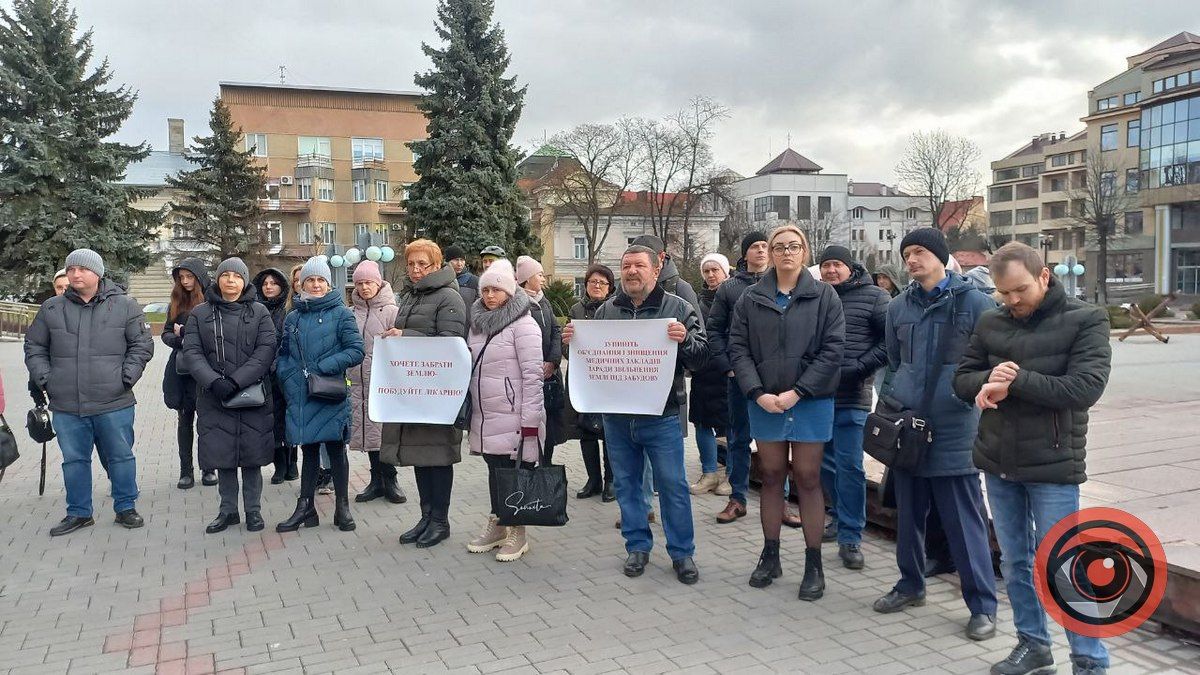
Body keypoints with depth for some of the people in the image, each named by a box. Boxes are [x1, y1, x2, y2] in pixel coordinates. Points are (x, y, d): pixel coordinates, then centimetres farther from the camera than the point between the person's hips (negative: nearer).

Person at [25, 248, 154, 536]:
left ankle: (125, 508, 22)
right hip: (66, 405, 2)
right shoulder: (51, 308, 7)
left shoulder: (124, 305, 0)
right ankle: (78, 512, 26)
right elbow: (34, 347, 15)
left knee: (121, 457, 8)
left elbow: (142, 345, 3)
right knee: (74, 460, 12)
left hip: (114, 404, -2)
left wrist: (128, 375, -6)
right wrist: (43, 378, 2)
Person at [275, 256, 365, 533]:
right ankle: (305, 508, 20)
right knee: (308, 450, 12)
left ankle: (342, 507, 15)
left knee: (335, 449, 4)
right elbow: (283, 354, 18)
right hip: (299, 397, 4)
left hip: (330, 396, -4)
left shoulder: (340, 314, -3)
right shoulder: (293, 318, 11)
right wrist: (286, 376, -1)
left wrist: (322, 368, -15)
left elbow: (356, 351, -9)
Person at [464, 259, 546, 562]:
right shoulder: (478, 324, 12)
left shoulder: (523, 324, -11)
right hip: (485, 418, 7)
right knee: (495, 469, 15)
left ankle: (517, 533, 14)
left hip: (514, 418, -7)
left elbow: (533, 374, -15)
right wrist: (469, 412, 17)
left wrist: (530, 420, -18)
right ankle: (496, 525, 28)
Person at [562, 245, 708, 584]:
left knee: (672, 484, 3)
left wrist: (685, 340, -26)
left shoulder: (678, 308, -1)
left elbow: (701, 357, -6)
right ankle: (638, 546, 27)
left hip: (662, 416, -3)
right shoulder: (606, 310, 9)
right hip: (617, 416, 4)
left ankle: (682, 552, 17)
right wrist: (572, 341, -5)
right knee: (626, 483, 12)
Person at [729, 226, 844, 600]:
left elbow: (832, 349, -7)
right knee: (771, 476, 10)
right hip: (764, 402, 2)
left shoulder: (824, 296, 0)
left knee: (807, 479, 3)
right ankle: (770, 555, 23)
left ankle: (814, 563, 14)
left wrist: (797, 392, -14)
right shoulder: (751, 298, 4)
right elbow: (738, 348, 1)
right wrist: (757, 393, -12)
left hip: (811, 402, -2)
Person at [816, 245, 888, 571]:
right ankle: (842, 518, 34)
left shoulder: (873, 296, -1)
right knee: (825, 462, 14)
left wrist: (857, 369, -13)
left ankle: (850, 537, 7)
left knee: (849, 466, -3)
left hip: (852, 398, -5)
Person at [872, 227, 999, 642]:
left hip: (954, 430, -5)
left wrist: (972, 390, -8)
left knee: (964, 521, 0)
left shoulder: (974, 302, -4)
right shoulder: (898, 307, 10)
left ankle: (983, 605, 13)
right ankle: (911, 585, 32)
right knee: (908, 514, 15)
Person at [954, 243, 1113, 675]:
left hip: (1052, 465, -5)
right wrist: (987, 380, -15)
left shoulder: (1085, 320, -7)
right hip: (998, 462, 5)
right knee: (1015, 562, 14)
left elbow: (1086, 388, -18)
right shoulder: (990, 324, 5)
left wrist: (1015, 381, -19)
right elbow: (962, 379, 8)